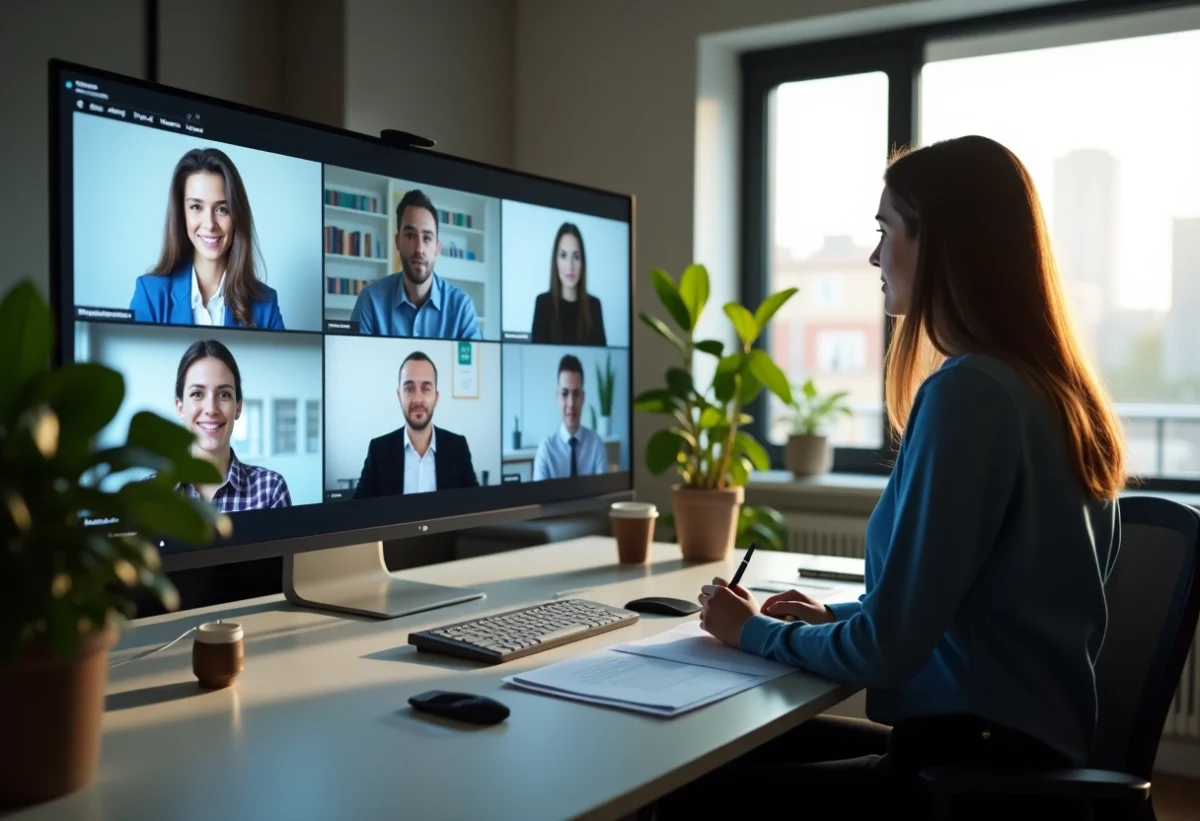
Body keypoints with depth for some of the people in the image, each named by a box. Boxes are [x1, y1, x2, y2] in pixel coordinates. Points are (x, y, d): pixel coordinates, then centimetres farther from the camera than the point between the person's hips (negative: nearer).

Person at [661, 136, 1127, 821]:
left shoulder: (967, 391, -21)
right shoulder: (1059, 390, 6)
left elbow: (886, 651, -19)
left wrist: (754, 631, -3)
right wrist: (837, 616, 11)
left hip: (980, 762, -9)